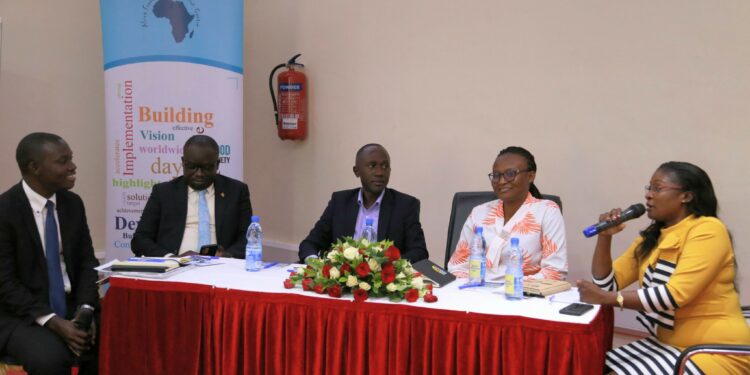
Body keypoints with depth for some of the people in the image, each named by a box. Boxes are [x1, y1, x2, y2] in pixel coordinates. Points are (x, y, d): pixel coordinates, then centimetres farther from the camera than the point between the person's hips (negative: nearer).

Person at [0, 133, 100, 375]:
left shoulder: (73, 203, 4)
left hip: (72, 307, 5)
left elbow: (87, 261, 7)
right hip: (22, 314, -5)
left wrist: (85, 308, -11)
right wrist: (52, 321, -23)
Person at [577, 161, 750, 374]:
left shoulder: (708, 230, -15)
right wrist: (605, 236, -9)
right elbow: (607, 284, 5)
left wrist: (607, 298, -23)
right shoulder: (651, 238, 9)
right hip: (667, 345, 7)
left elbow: (676, 294, -24)